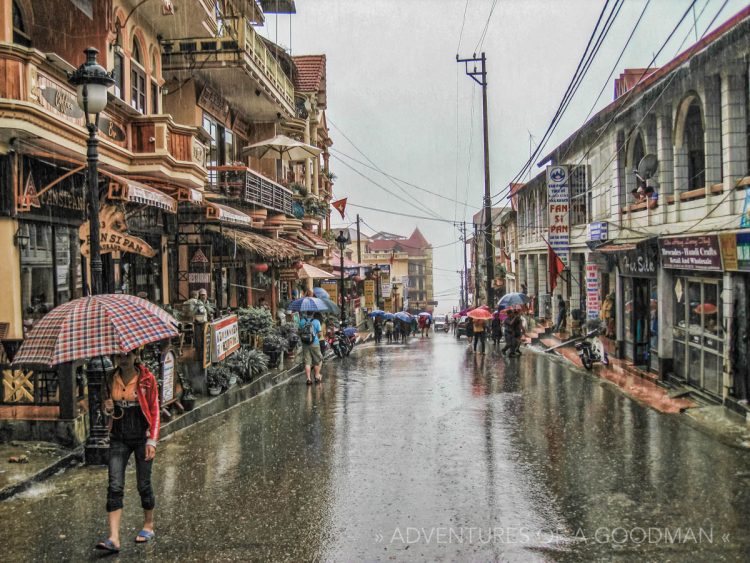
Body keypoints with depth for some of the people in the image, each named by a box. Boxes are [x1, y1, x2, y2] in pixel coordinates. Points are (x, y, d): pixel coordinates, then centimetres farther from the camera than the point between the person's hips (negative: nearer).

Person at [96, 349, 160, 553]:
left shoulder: (147, 379, -7)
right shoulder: (111, 380, 4)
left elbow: (154, 411, -5)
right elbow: (109, 409, 17)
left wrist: (152, 440, -12)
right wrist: (108, 409, -8)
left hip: (142, 437, -3)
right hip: (119, 438, 3)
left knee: (144, 484, 8)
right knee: (115, 487, -6)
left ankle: (148, 526, 28)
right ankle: (114, 538, -7)